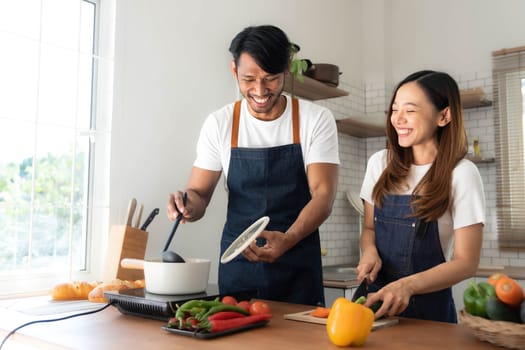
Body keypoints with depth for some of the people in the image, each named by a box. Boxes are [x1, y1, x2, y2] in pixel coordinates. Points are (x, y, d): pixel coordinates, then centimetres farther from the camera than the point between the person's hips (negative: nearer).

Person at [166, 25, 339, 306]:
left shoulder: (316, 120, -6)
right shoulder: (219, 124, -2)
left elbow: (323, 194, -12)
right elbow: (198, 193, 2)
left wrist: (286, 240, -29)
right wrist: (188, 206, -23)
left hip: (297, 266, -1)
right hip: (237, 262, 1)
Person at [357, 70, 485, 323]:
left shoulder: (461, 174, -10)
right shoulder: (380, 163, 1)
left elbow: (466, 262, -11)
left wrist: (407, 285, -25)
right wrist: (370, 251, -10)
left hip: (428, 307, -3)